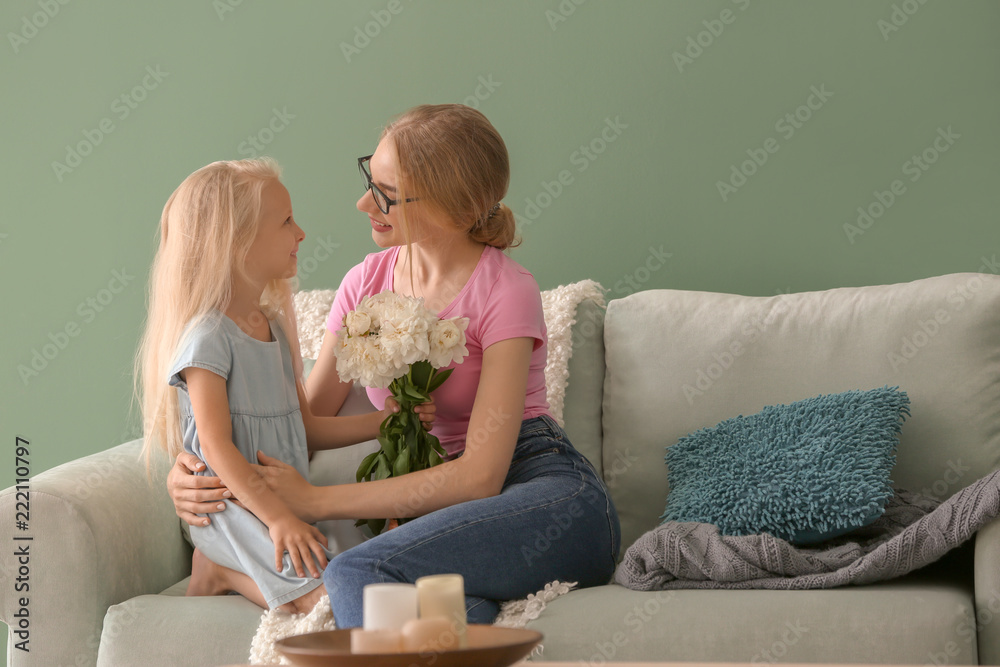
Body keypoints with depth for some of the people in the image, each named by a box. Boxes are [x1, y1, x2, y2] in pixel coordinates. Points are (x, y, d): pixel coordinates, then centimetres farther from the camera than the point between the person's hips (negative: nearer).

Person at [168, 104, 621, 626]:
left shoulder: (505, 292, -10)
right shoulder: (367, 283, 9)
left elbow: (480, 475, -18)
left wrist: (315, 500, -20)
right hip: (445, 507, 4)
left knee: (355, 573, -33)